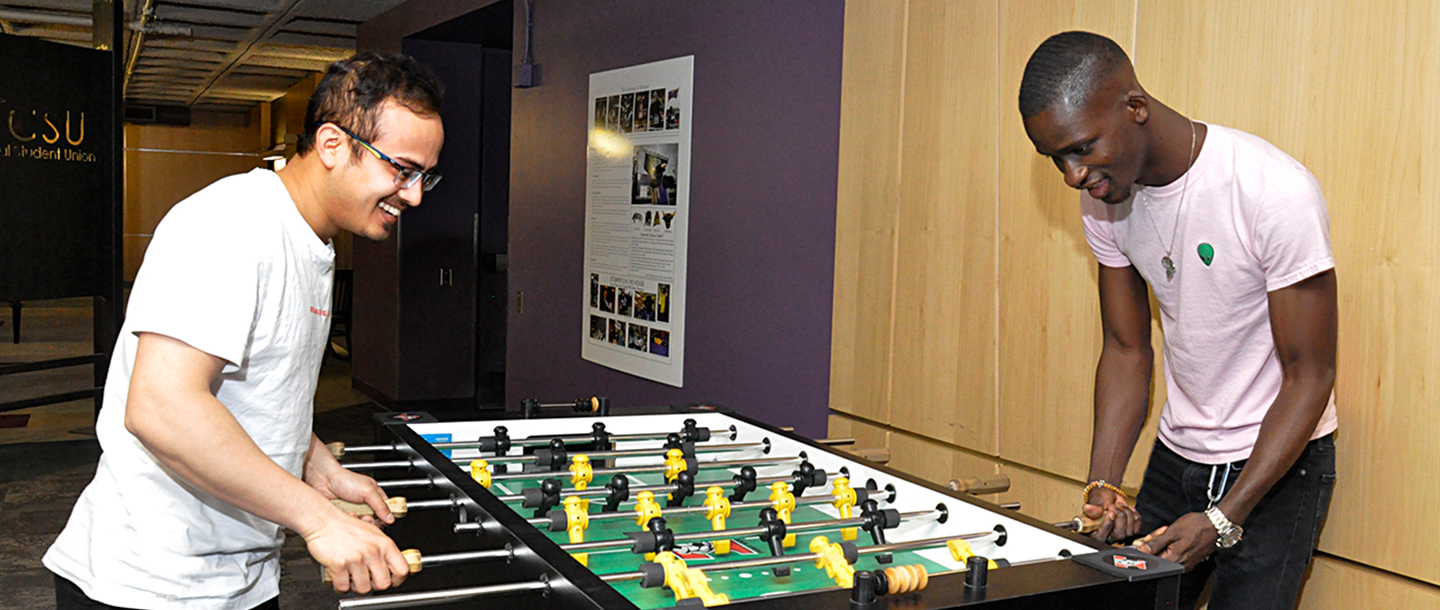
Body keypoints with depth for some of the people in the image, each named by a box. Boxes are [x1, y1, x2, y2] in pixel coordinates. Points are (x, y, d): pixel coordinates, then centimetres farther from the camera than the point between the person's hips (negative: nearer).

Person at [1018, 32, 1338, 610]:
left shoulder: (1276, 193, -24)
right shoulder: (1105, 197, -6)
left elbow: (1310, 374, -18)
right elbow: (1127, 350, 2)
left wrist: (1222, 520, -23)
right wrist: (1103, 485, -10)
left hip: (1278, 459, -5)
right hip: (1176, 454, 5)